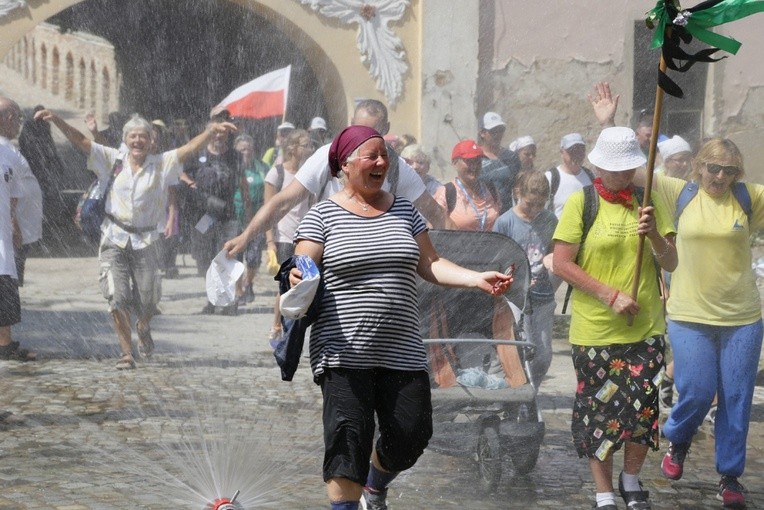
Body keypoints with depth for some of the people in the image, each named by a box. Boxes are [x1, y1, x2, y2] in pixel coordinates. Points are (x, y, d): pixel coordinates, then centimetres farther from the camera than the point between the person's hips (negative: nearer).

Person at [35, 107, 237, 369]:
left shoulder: (162, 164, 3)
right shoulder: (113, 160, 4)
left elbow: (190, 148, -7)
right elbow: (81, 141, -1)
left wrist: (212, 130, -22)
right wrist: (56, 120, -12)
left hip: (144, 240, 0)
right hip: (114, 239, 0)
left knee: (149, 299, 0)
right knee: (117, 299, -8)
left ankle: (144, 327, 36)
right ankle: (127, 353, 1)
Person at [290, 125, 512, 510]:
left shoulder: (403, 211, 13)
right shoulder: (323, 216, 0)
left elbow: (429, 265, 11)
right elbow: (300, 274, -5)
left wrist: (477, 279, -3)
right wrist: (296, 280, -30)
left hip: (401, 350, 5)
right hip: (344, 352, -4)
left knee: (411, 434, 4)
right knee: (348, 436, -15)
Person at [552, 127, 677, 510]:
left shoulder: (647, 201, 5)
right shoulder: (581, 202, -5)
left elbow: (671, 264, 4)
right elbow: (561, 264, -9)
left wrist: (654, 233, -16)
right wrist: (610, 296, -15)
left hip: (646, 329, 3)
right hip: (596, 331, -3)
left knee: (643, 410, 4)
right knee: (600, 412, 4)